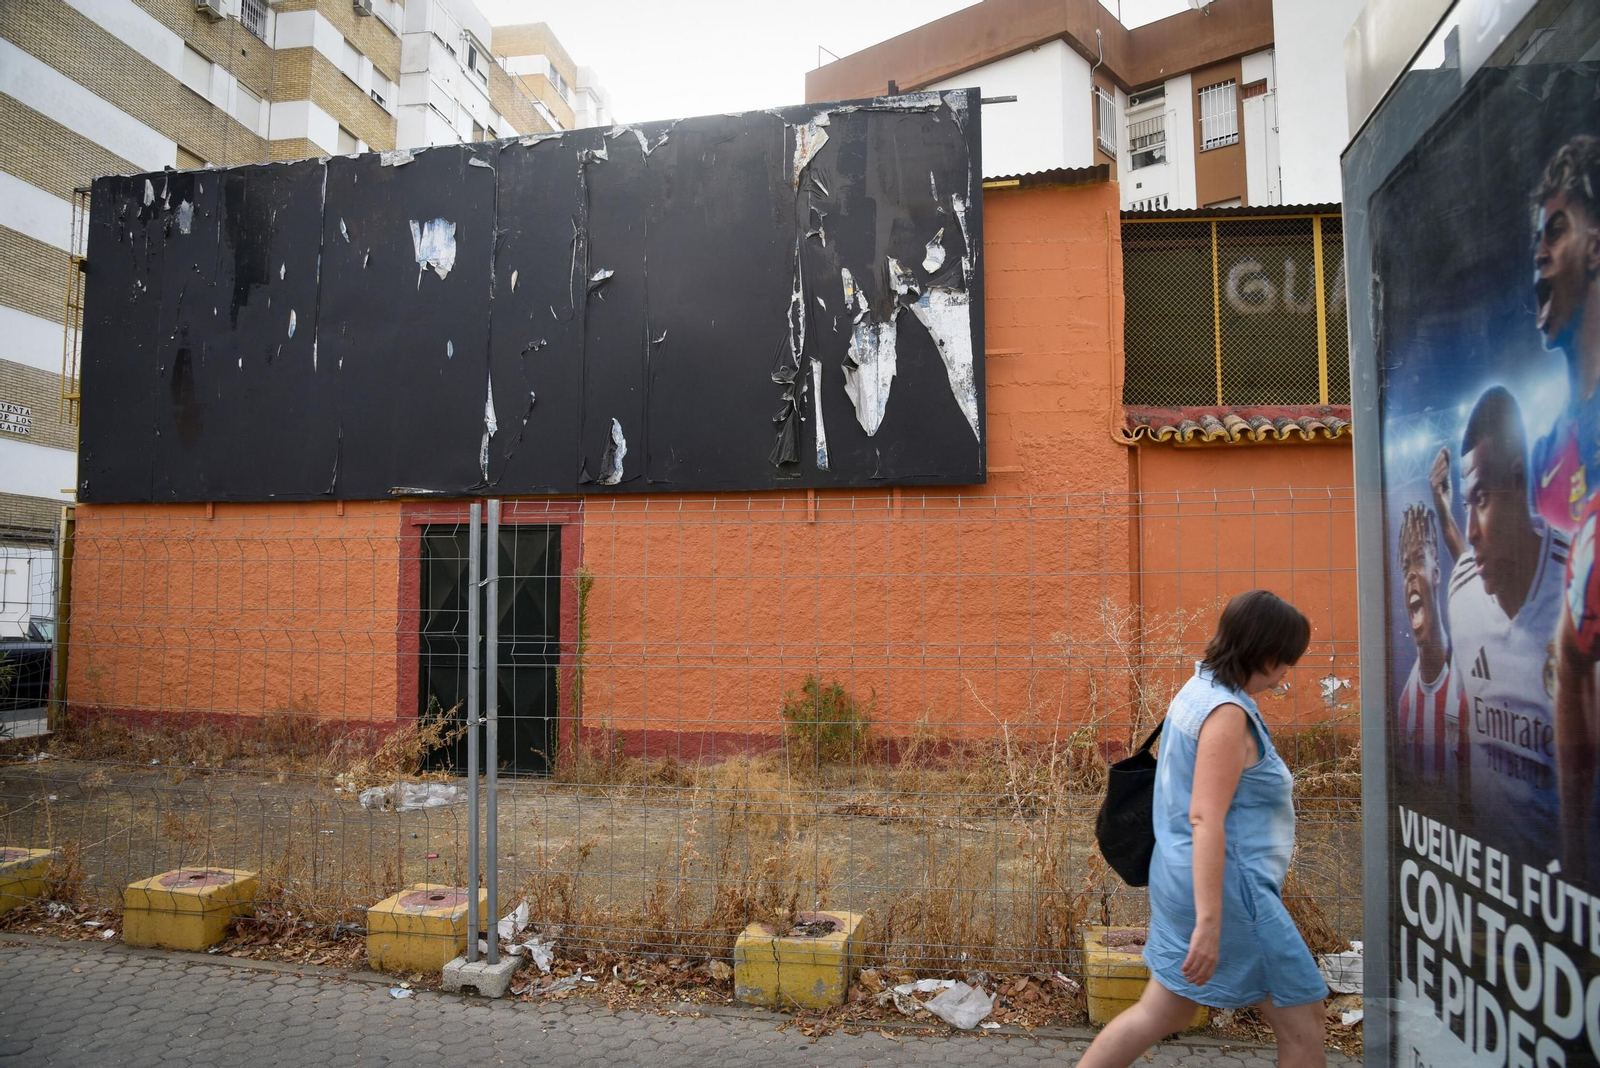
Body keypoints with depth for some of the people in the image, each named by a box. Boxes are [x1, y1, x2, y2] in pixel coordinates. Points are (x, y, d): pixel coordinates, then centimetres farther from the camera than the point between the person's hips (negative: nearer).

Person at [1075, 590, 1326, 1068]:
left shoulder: (1198, 691, 9)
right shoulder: (1227, 713, -19)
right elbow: (1206, 818, -25)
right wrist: (1209, 922, -26)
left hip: (1181, 880, 9)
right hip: (1228, 886, -9)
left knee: (1160, 1014, 17)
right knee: (1301, 1025, 8)